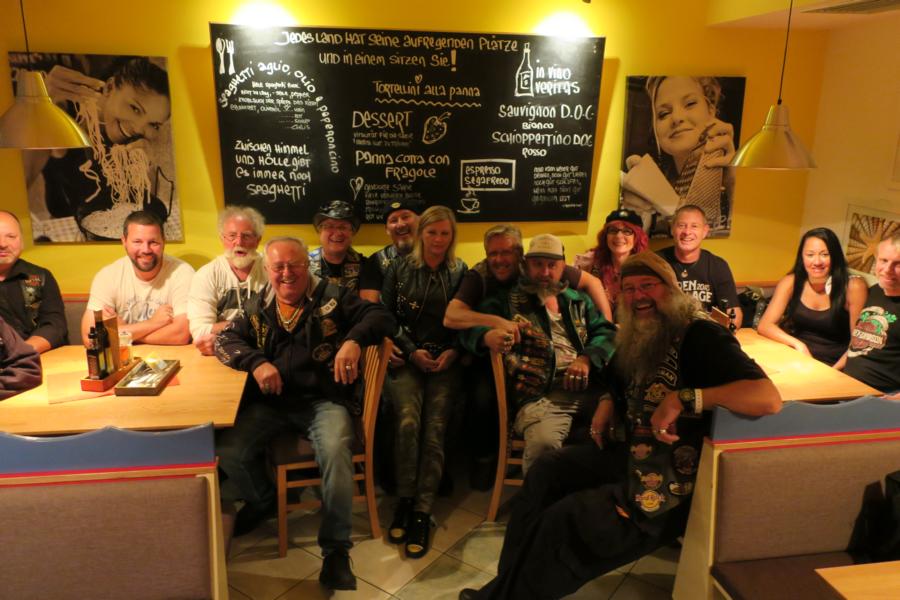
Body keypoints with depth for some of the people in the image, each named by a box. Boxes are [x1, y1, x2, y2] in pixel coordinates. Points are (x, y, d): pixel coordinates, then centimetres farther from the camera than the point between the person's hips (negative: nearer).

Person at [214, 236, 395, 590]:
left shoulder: (333, 297, 1)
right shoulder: (256, 308, 13)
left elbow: (381, 316, -4)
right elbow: (225, 339, 8)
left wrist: (354, 339, -26)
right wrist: (256, 362, -12)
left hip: (324, 400, -3)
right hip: (270, 402, 4)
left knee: (335, 452, -33)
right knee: (228, 452, -18)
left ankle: (336, 550, -15)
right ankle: (264, 501, 18)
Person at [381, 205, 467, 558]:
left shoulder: (461, 273, 11)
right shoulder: (399, 269, 8)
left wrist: (453, 351, -6)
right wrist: (411, 351, -6)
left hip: (446, 361, 1)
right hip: (407, 358, 0)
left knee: (435, 429, -20)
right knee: (408, 421, -26)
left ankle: (422, 512, -13)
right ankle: (405, 500, -9)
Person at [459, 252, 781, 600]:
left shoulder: (700, 336, -18)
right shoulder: (638, 340, 8)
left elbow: (768, 398, -32)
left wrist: (685, 399, -37)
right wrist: (607, 404, 7)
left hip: (674, 481, -9)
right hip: (632, 456, 9)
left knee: (563, 519, -16)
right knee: (547, 470, 3)